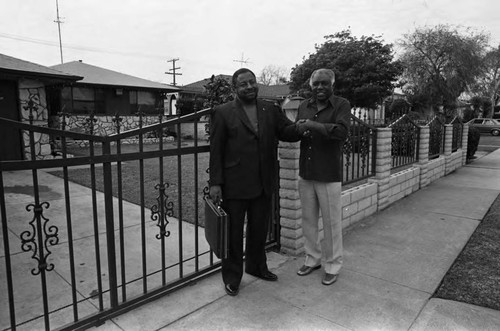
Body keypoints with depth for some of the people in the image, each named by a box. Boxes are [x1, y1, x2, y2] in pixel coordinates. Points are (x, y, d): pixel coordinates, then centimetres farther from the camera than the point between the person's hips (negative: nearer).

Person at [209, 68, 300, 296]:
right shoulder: (223, 113, -4)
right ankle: (232, 277, 28)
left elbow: (287, 132, 6)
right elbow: (216, 150, -6)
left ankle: (256, 266, 41)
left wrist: (301, 127, -18)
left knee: (259, 230, 19)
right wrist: (215, 183, -11)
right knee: (233, 233, 9)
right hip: (234, 185, -4)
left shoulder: (271, 110, 8)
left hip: (263, 184, 4)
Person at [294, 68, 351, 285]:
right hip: (305, 174, 5)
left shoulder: (341, 105, -5)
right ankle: (312, 259, 32)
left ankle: (332, 267, 22)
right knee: (308, 220, 14)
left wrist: (313, 125, -23)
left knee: (331, 223, 5)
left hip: (329, 175, -5)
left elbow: (342, 131, -21)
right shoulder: (304, 106, 10)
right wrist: (298, 130, -8)